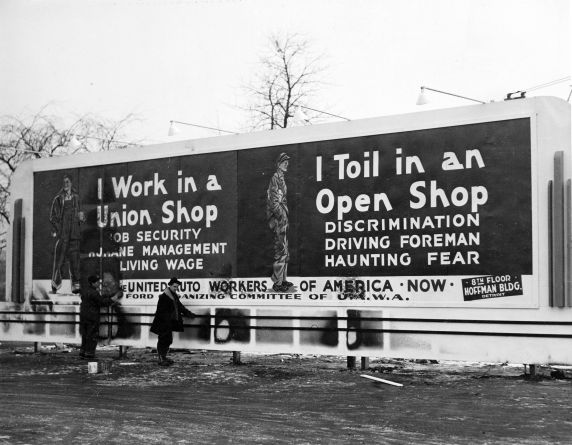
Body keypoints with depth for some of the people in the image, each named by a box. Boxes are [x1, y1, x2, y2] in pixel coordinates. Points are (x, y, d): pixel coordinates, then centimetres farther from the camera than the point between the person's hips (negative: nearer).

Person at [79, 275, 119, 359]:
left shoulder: (84, 290, 9)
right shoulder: (94, 293, -19)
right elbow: (102, 302, -15)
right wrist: (112, 300, -4)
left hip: (83, 316, 9)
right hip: (92, 317, -9)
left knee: (85, 335, 16)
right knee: (92, 336, 0)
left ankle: (83, 352, 20)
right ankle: (89, 353, 1)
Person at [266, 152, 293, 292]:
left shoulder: (281, 178, 17)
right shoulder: (275, 178, -12)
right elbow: (273, 202, -19)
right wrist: (281, 217, -20)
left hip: (282, 219, 10)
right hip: (278, 219, -10)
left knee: (284, 252, 15)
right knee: (281, 252, -10)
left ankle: (283, 279, 22)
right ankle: (277, 283, -7)